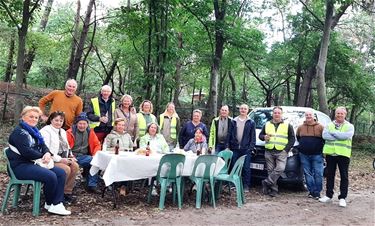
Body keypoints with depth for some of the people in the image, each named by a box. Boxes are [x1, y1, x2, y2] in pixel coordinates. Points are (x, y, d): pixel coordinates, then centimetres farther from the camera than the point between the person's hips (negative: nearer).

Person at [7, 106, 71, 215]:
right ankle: (50, 204, -1)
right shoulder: (19, 132, -10)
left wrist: (47, 153, -11)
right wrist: (43, 157, -10)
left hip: (33, 163, 9)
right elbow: (25, 151, -21)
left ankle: (57, 204, -14)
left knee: (61, 172, -9)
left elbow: (43, 145, 13)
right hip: (21, 166, -9)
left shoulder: (34, 131, 19)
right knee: (50, 176, -27)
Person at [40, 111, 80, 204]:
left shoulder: (63, 131, 18)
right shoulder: (46, 131, -9)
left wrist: (70, 156, 2)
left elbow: (66, 147, 24)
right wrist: (60, 159, -23)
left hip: (62, 159, 8)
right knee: (66, 169, -28)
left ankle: (67, 192, -6)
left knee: (75, 166, -16)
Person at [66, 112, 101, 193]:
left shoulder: (90, 132, 12)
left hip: (84, 157, 4)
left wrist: (95, 155, -3)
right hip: (73, 157, -4)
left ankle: (92, 185, -14)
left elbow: (97, 145, 15)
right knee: (92, 161, -30)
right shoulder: (70, 132, 0)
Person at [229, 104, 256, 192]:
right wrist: (229, 146, 1)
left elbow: (253, 136, 2)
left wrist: (251, 147, -7)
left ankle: (246, 186, 6)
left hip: (246, 149, -2)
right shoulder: (234, 121, 10)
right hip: (235, 148, 2)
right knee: (234, 167, 7)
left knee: (246, 168, -1)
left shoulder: (251, 122, 5)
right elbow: (230, 134, 9)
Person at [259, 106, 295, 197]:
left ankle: (266, 182, -11)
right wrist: (264, 137, -5)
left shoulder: (287, 125, 7)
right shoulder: (267, 125, 14)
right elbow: (260, 135, 20)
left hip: (281, 152, -2)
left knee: (280, 168, -20)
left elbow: (292, 139, 5)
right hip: (269, 152, 2)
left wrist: (286, 150, -7)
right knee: (270, 171, 2)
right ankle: (273, 189, 8)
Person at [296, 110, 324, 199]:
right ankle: (312, 191, 12)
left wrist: (321, 148, -1)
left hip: (317, 155, -3)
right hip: (304, 155, 3)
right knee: (308, 174, 5)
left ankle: (317, 192, 3)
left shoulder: (320, 127, -1)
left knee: (318, 174, -4)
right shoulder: (300, 127, 7)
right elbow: (297, 137, 21)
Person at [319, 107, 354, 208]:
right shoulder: (329, 125, 10)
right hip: (330, 153, 2)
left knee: (344, 176, 1)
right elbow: (324, 135, -8)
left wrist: (333, 132, -10)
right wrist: (339, 137, -14)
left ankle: (342, 198, 8)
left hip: (343, 154, -2)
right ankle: (328, 195, 20)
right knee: (329, 175, 10)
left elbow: (346, 136, -18)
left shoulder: (349, 126, 3)